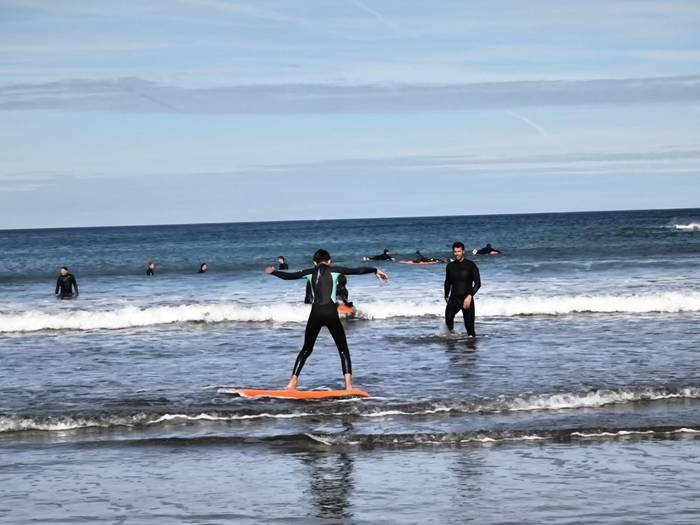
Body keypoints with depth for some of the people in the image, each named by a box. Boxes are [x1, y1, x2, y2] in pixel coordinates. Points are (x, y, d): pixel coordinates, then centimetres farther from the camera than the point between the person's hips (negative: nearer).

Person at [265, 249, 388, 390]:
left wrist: (272, 271, 38)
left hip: (315, 314, 2)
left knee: (306, 349, 16)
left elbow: (287, 276, 20)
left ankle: (292, 383, 8)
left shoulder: (309, 273, 12)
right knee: (343, 350, 6)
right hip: (331, 314, -2)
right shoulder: (334, 271, 7)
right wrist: (375, 271, 22)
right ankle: (348, 386, -9)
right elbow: (358, 271, 9)